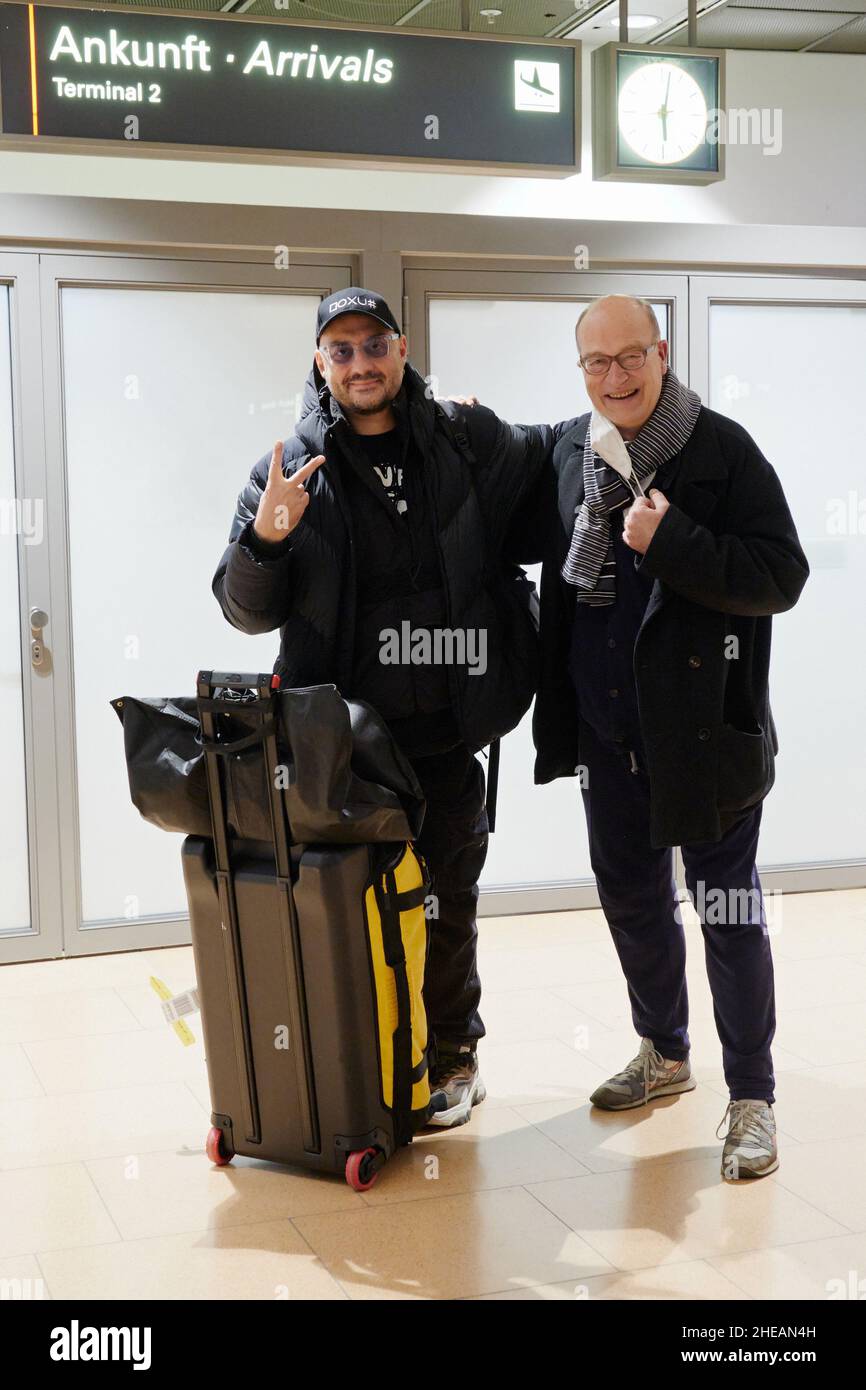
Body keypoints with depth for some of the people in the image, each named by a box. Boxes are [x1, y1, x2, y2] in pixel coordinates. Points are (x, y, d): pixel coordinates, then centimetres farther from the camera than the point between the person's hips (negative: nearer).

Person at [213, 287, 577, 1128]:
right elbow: (247, 612, 1)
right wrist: (265, 538, -17)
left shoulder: (469, 444, 3)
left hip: (444, 738, 1)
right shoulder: (288, 470, 1)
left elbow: (562, 449, 21)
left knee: (445, 903, 11)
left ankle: (451, 1057, 30)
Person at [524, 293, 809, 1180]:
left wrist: (671, 541, -26)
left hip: (703, 729, -6)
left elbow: (781, 577, -16)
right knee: (629, 894, 18)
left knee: (726, 908, 2)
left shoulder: (721, 450, -11)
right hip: (607, 730, 6)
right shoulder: (569, 453, 4)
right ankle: (664, 1053, 39)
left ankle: (752, 1096, 17)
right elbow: (528, 540, 21)